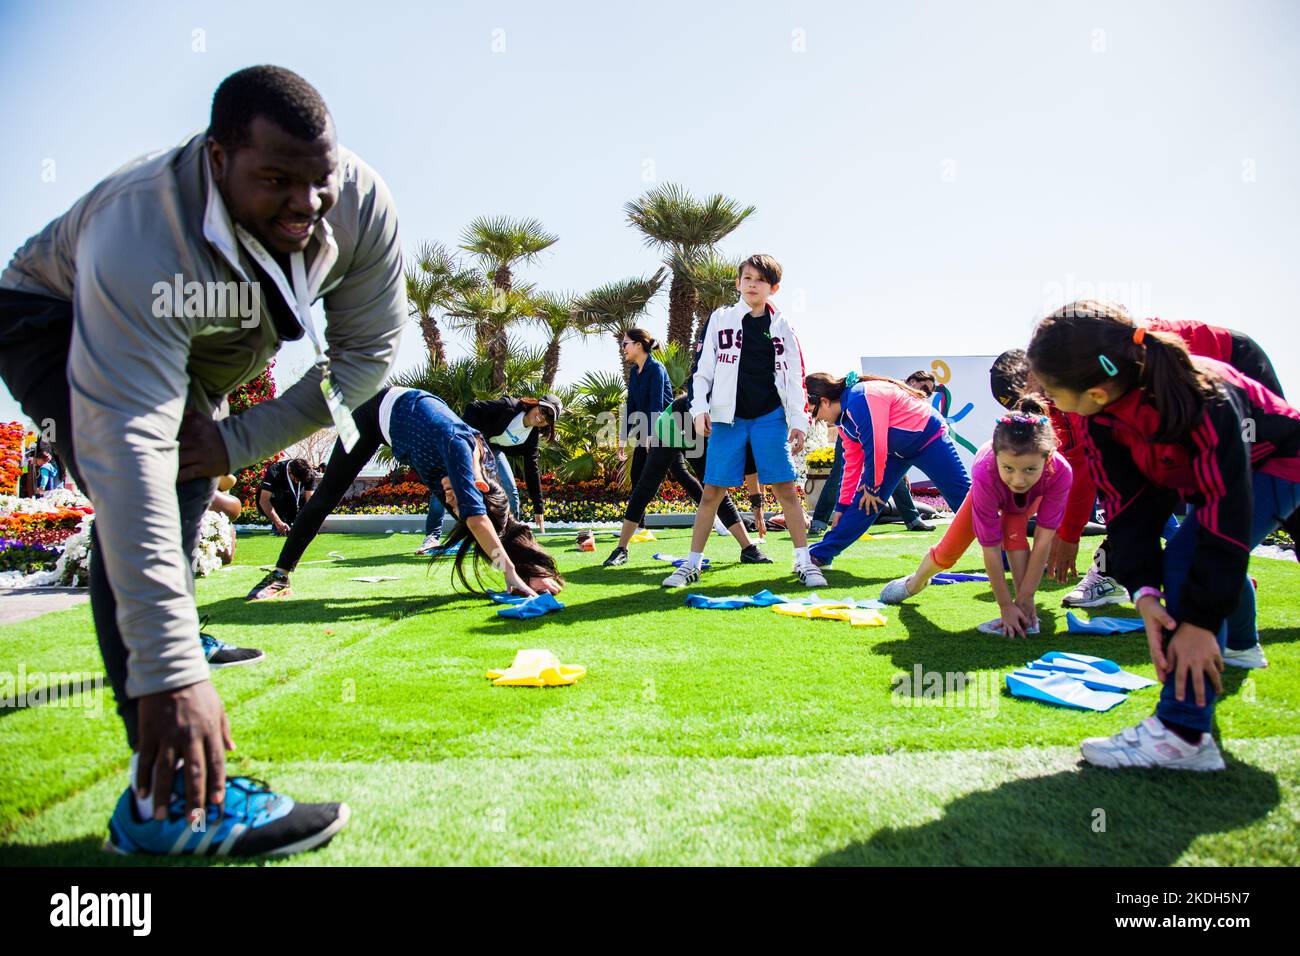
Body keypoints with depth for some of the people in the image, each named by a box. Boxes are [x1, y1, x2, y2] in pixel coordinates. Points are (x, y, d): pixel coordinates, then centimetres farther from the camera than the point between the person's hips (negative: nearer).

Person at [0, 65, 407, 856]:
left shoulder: (361, 203, -28)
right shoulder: (139, 241, -42)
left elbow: (369, 352, -19)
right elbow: (131, 458, -47)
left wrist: (242, 440, -27)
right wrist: (170, 672, -50)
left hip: (199, 353, 6)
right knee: (142, 499, -29)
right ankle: (172, 804, -28)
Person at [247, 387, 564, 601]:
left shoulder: (486, 462, -23)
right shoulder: (461, 445, -42)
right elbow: (475, 516, -52)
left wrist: (528, 573, -22)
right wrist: (512, 574, -57)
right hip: (377, 409, -5)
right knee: (327, 496, -5)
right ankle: (280, 575, 3)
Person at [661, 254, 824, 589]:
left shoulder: (781, 327, 10)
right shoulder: (720, 319, 7)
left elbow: (794, 377, 9)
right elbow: (703, 367, 5)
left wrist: (798, 420, 0)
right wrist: (699, 408, -6)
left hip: (770, 416, 1)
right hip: (728, 417, 0)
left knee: (785, 487, -3)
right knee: (712, 491, -1)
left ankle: (804, 561, 6)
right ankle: (692, 564, 8)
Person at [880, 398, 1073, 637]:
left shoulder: (1060, 471, -46)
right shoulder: (985, 475, -48)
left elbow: (1043, 540, -40)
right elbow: (991, 548, -41)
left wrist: (1025, 598, -38)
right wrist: (1005, 605, -36)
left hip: (1035, 494, 0)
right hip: (991, 491, 0)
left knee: (1013, 530, -32)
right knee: (948, 551, 9)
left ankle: (1026, 610, -21)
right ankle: (914, 583, 41)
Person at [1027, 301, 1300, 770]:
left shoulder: (1203, 400, -43)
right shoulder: (1099, 421, -24)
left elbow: (1227, 516, -40)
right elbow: (1127, 508, -23)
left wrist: (1200, 620, -40)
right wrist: (1144, 593, -35)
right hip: (1202, 471, 8)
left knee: (1191, 553, -28)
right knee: (1210, 560, 28)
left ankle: (1184, 735, -27)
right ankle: (1241, 644, 62)